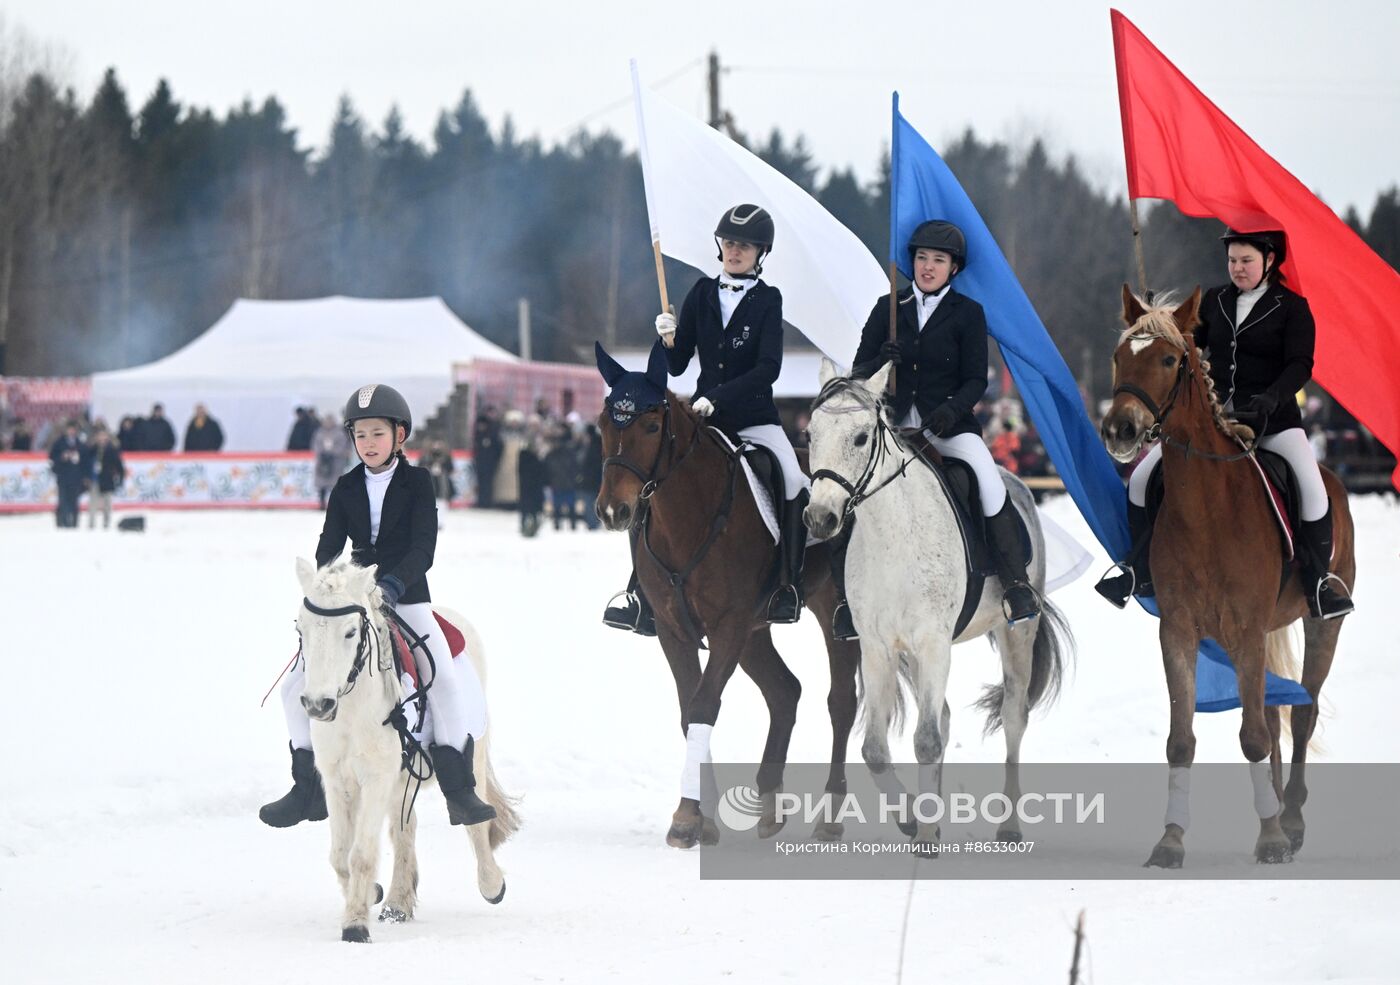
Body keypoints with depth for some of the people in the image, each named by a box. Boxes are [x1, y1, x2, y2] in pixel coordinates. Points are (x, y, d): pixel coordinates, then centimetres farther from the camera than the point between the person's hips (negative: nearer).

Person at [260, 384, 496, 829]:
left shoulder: (417, 482, -3)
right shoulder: (346, 489, 6)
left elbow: (423, 547, -12)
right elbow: (329, 546, 2)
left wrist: (393, 585, -28)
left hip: (407, 598, -3)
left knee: (446, 679, -22)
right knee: (297, 686, -5)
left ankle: (459, 791, -15)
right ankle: (309, 790, 5)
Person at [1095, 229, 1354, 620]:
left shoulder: (1292, 307, -2)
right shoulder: (1215, 301, 9)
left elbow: (1300, 365, -10)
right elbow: (1191, 345, 21)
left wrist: (1270, 399, -27)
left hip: (1272, 418, -4)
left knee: (1311, 485, -28)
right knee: (1141, 479, -7)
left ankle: (1318, 580, -14)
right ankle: (1141, 572, 7)